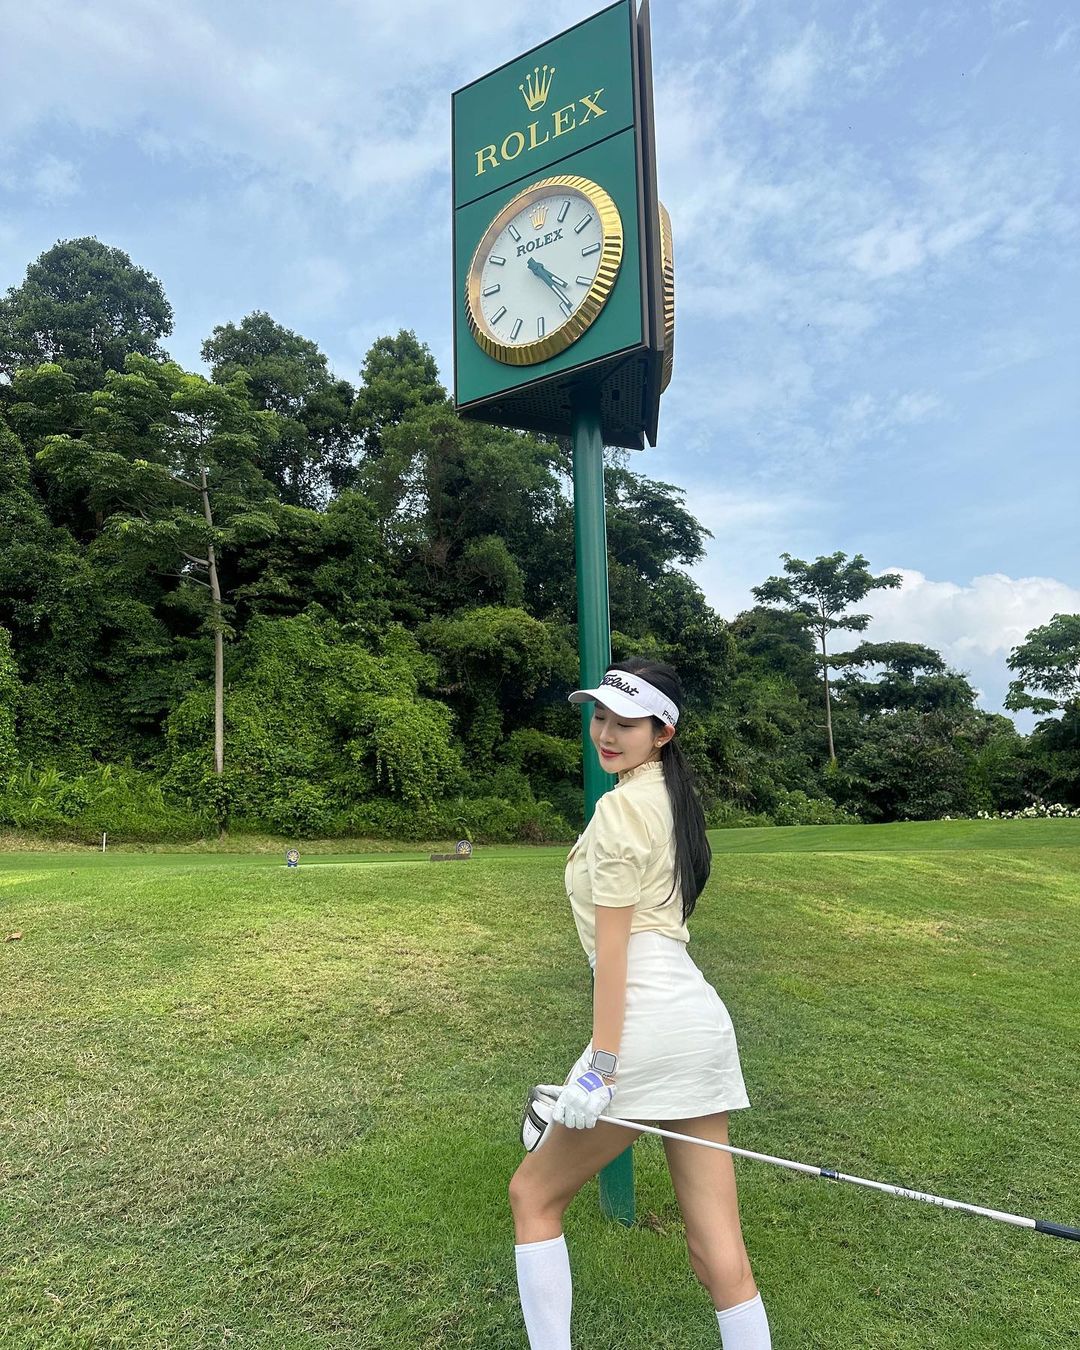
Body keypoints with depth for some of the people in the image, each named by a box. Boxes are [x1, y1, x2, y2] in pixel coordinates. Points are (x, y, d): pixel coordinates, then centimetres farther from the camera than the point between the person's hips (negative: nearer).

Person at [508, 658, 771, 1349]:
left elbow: (613, 946, -14)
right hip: (704, 1016, 9)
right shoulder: (674, 798, 15)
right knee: (718, 1245, 12)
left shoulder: (620, 806, -11)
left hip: (649, 1023, -9)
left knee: (534, 1193, 13)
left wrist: (599, 1064, -12)